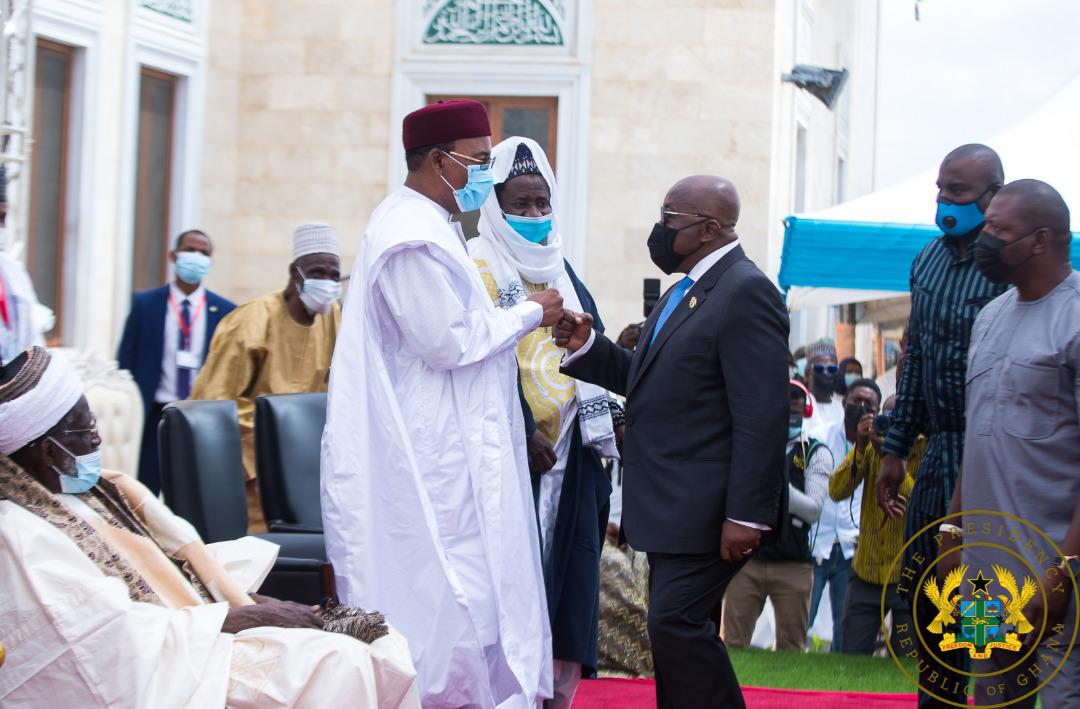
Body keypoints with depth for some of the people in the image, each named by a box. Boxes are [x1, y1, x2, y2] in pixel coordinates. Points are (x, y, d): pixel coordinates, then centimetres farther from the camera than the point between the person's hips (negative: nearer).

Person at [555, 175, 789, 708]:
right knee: (678, 628, 12)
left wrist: (747, 514, -24)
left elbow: (761, 415, -20)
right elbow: (650, 379, 22)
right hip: (671, 506, 10)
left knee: (676, 622, -13)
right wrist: (588, 346, 5)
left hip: (706, 506, -10)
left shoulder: (745, 292, -14)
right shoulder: (686, 291, 17)